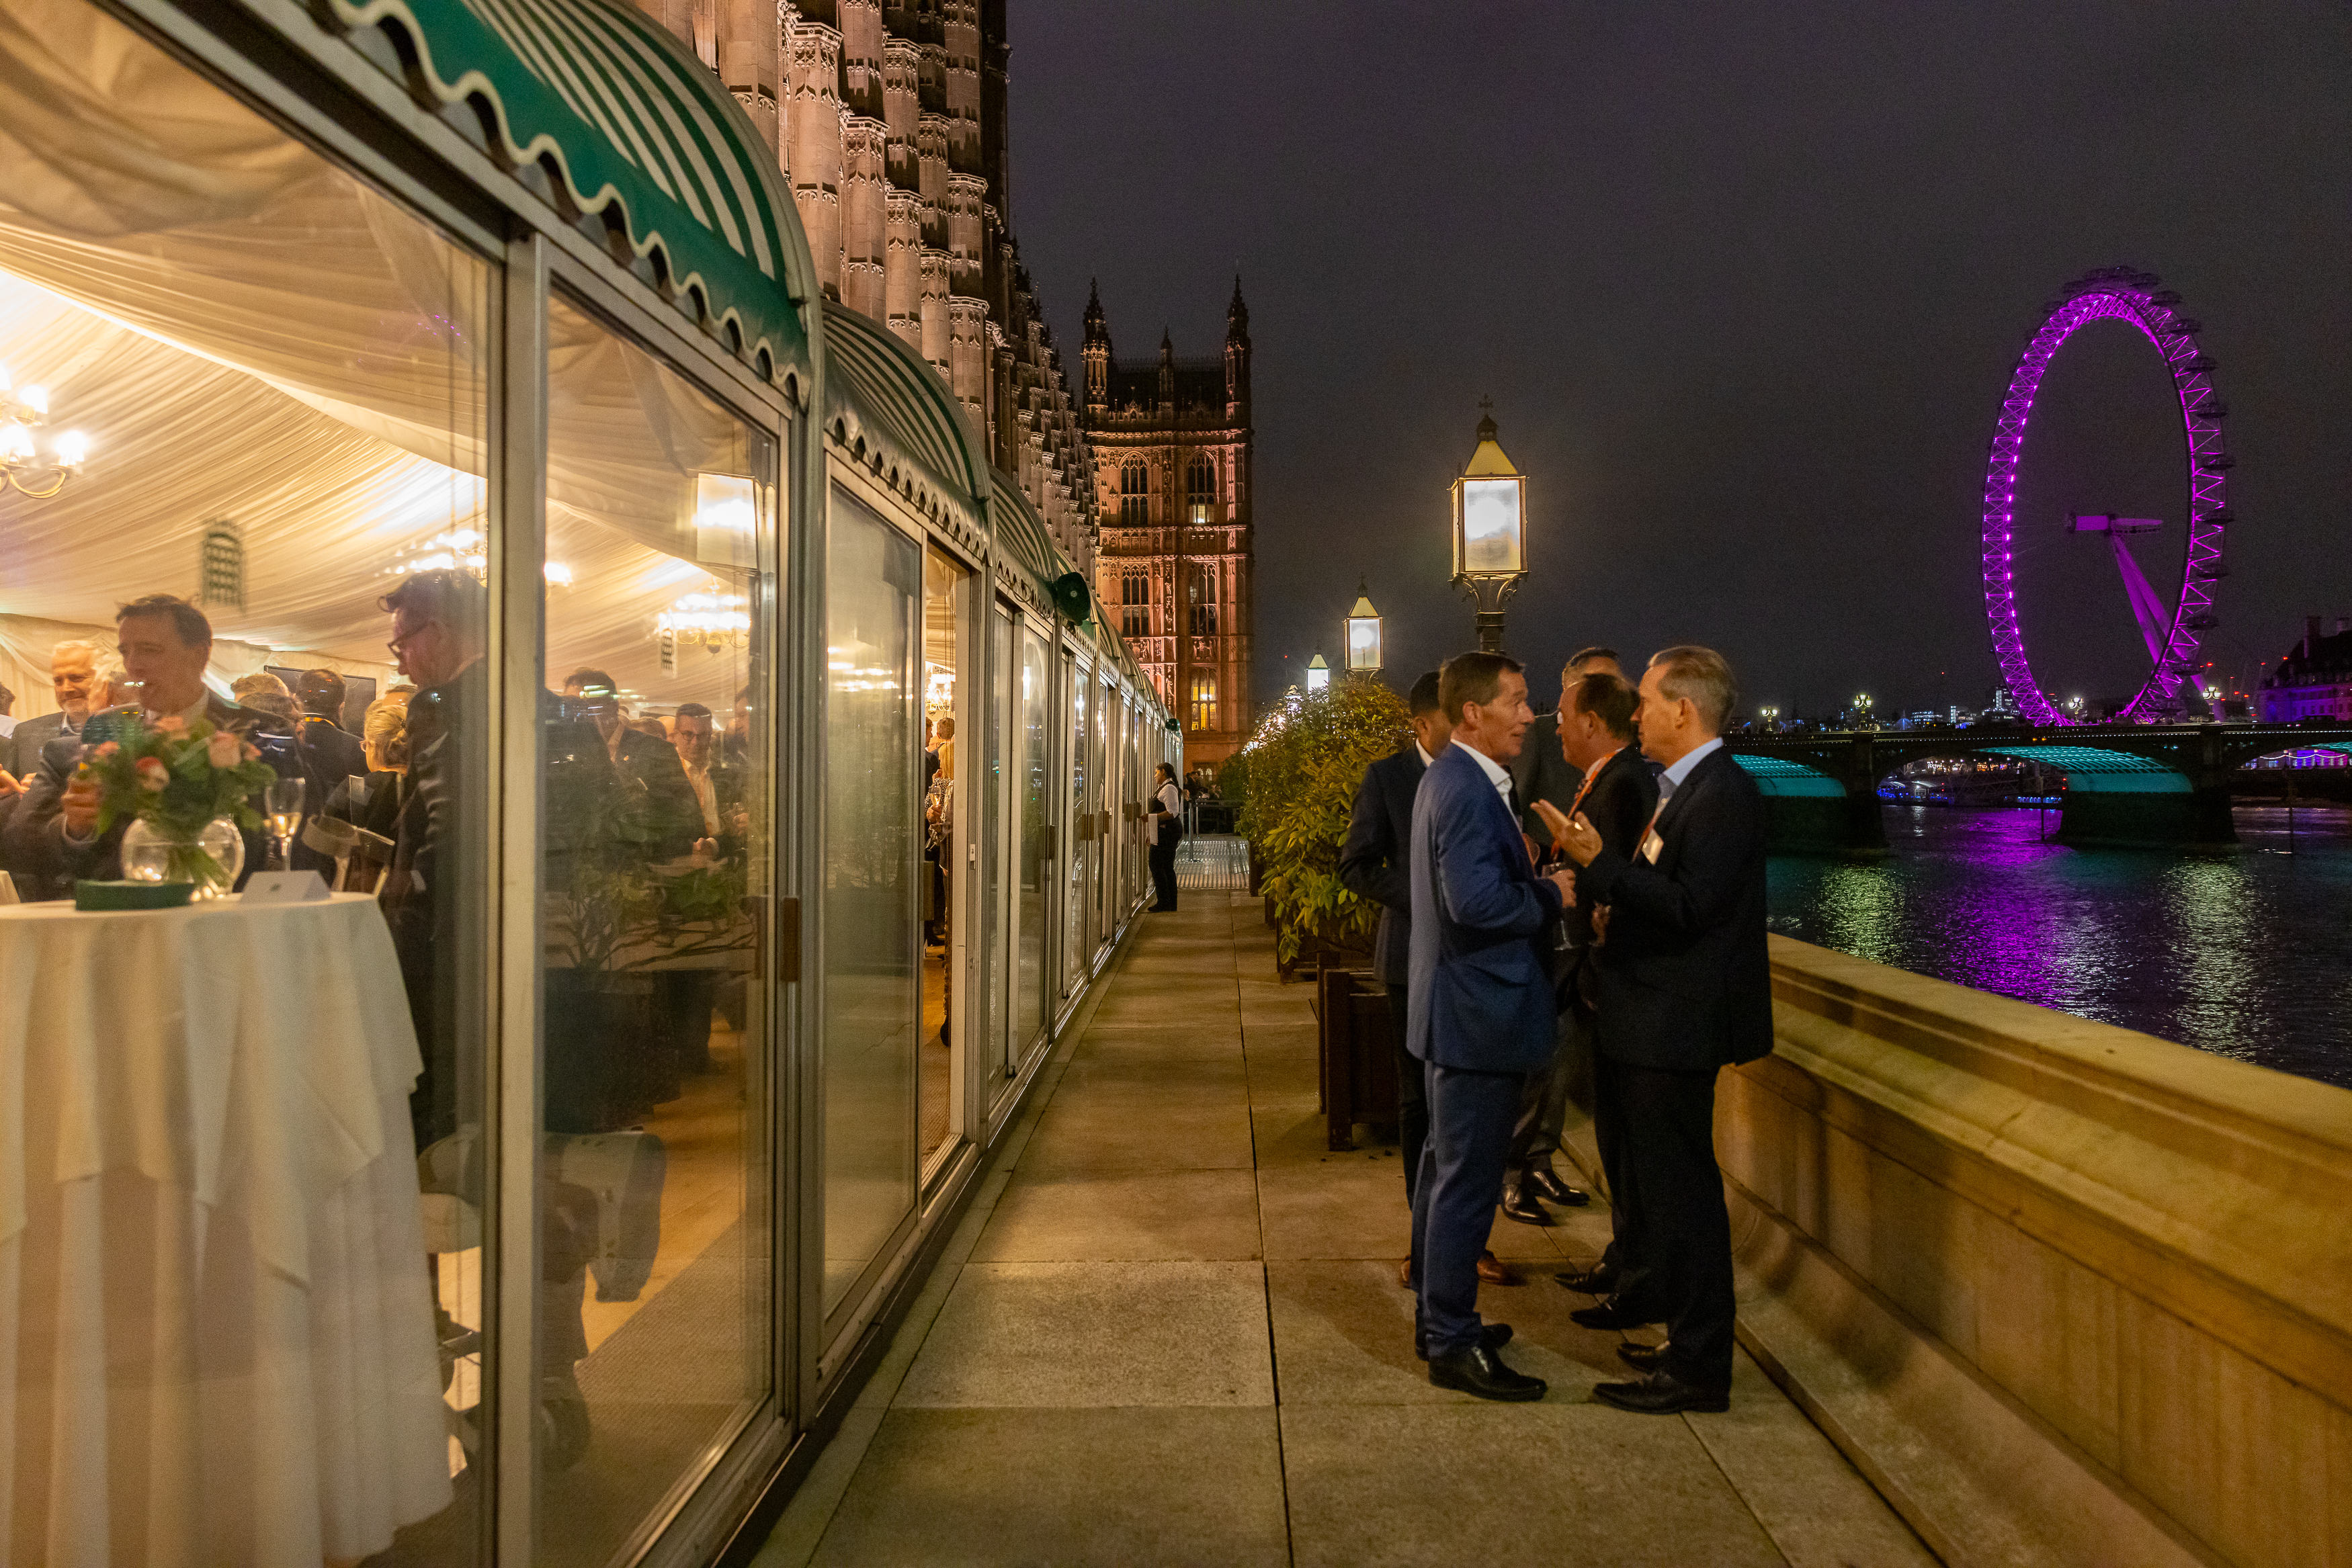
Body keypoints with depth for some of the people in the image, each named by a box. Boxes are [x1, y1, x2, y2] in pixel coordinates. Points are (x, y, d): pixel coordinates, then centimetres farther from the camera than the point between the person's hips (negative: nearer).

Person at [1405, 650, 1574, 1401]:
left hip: (1458, 1007, 11)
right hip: (1479, 1010, -11)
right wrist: (1551, 895, -15)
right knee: (1467, 1180, -1)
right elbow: (1477, 901, -30)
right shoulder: (1468, 788, -20)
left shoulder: (1451, 777, 13)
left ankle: (1439, 1314, 33)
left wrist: (1531, 878, 5)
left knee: (1446, 1166, 19)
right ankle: (1454, 1345, 10)